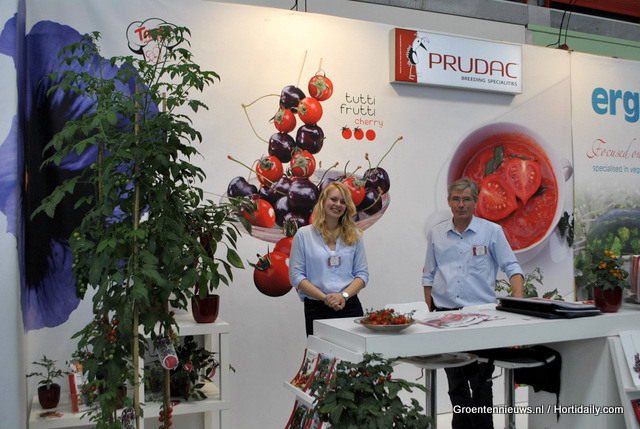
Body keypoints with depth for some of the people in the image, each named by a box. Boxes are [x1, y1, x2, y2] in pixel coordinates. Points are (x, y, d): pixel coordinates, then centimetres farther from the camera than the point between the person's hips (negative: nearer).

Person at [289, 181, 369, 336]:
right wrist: (325, 297, -13)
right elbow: (296, 275, -2)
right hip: (316, 310, -2)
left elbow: (362, 273, 8)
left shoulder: (354, 235, 10)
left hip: (350, 307, 2)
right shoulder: (304, 234, 3)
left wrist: (344, 295, -10)